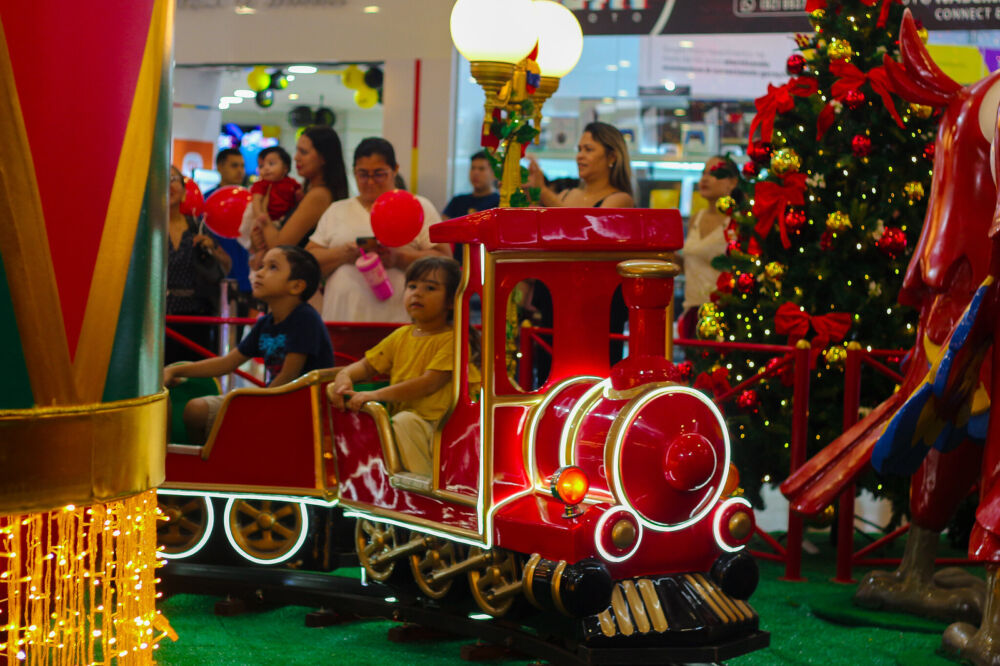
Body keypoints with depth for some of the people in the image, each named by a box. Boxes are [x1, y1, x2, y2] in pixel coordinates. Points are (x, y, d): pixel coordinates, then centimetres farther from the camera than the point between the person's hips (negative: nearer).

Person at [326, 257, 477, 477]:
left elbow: (429, 384, -19)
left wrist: (376, 395, -26)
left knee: (404, 421, -38)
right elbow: (366, 366, 21)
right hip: (394, 413, 7)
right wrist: (344, 375, -5)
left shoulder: (452, 340, -7)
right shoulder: (401, 336, 16)